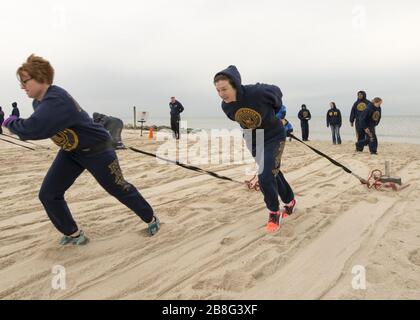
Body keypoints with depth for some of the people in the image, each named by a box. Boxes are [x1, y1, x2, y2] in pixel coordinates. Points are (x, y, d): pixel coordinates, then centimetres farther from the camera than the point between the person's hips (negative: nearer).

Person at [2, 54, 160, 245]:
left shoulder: (56, 100, -31)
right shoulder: (39, 102, 1)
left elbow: (32, 130, -39)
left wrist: (10, 122, -22)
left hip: (96, 150, -8)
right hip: (70, 152, 9)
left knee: (119, 189, 6)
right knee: (48, 195, 1)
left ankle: (151, 219, 29)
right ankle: (74, 234, 18)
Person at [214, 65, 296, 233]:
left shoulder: (257, 92, -32)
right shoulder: (226, 106, -16)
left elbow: (276, 92, -9)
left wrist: (274, 112, 7)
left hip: (274, 136, -5)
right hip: (253, 140, 5)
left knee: (265, 178, -14)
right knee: (273, 173, 18)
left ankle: (274, 213, 11)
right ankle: (290, 201, 43)